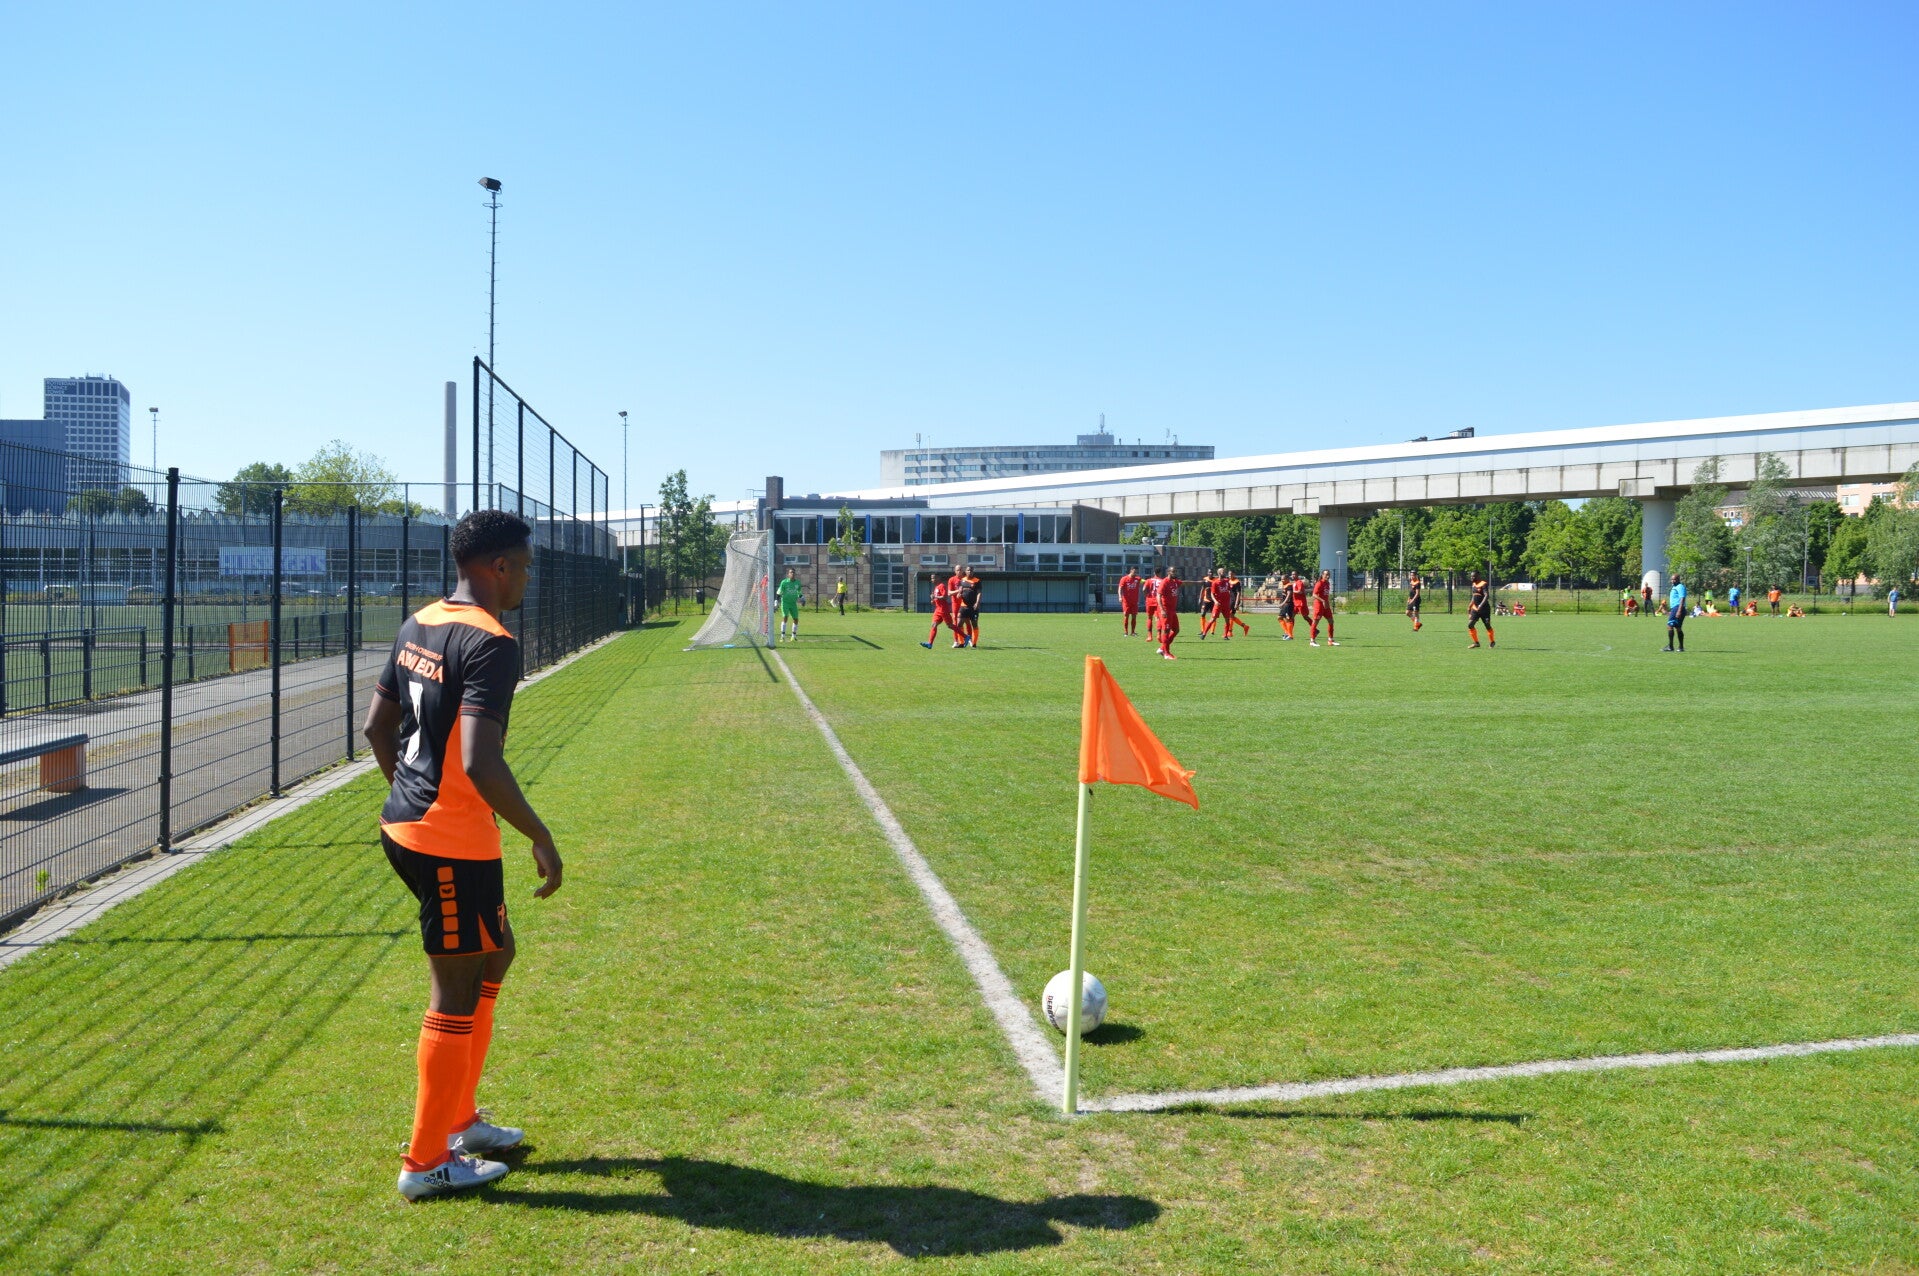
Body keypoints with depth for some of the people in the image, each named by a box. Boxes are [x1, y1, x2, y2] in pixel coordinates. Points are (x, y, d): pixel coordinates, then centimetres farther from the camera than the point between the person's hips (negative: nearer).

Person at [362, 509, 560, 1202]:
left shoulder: (418, 625, 9)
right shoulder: (490, 644, -20)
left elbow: (377, 725, 17)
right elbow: (479, 763, -28)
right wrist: (540, 836, -18)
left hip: (405, 824, 10)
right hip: (454, 841, -10)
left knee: (493, 957, 23)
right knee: (457, 995, 3)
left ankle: (459, 1118, 33)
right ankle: (426, 1162, 15)